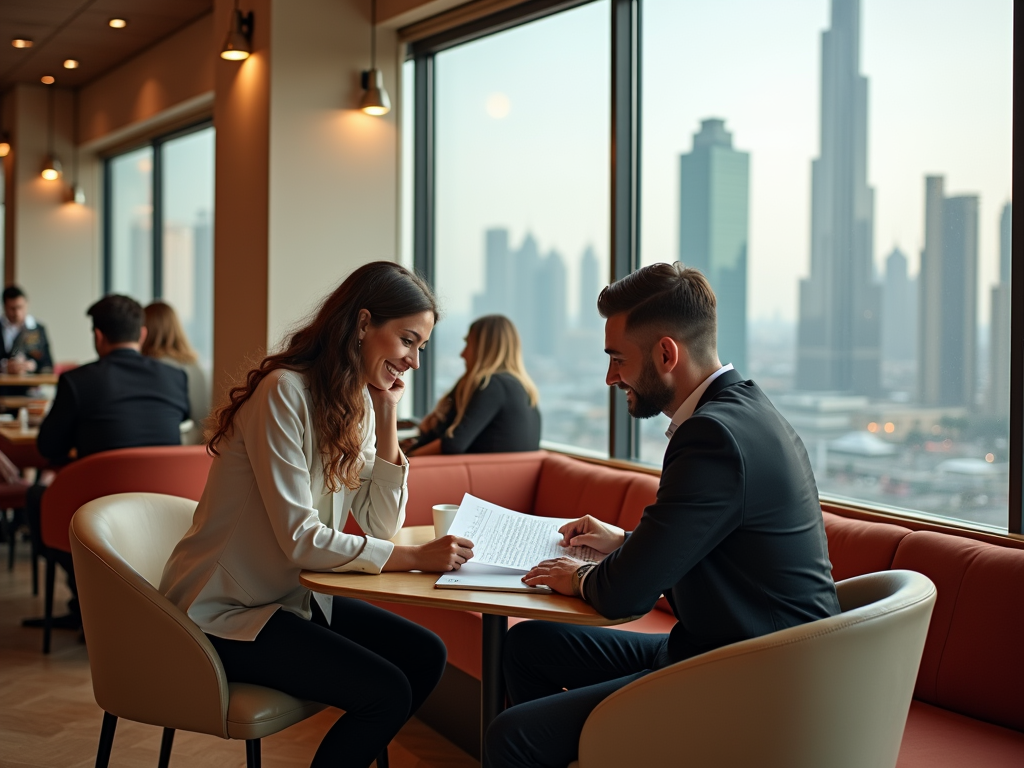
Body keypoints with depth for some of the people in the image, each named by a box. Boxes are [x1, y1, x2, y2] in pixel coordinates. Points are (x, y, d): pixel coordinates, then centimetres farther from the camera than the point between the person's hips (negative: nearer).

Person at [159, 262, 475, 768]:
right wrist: (415, 558, -26)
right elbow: (300, 540, -24)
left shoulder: (357, 402, 6)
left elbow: (382, 526, 1)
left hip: (293, 598, 9)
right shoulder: (284, 393, -20)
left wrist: (387, 418, -6)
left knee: (425, 656, -4)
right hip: (225, 614, -8)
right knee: (386, 690, -19)